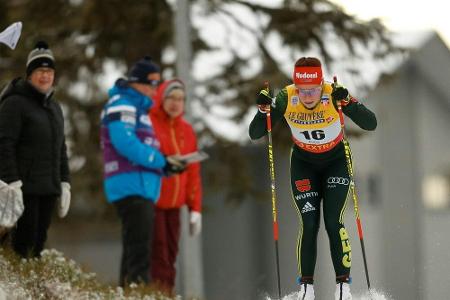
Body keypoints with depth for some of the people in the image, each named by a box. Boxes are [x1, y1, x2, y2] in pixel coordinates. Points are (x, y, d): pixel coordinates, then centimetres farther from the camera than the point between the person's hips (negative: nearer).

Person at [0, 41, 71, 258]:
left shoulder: (54, 107, 20)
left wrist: (64, 184, 18)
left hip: (48, 190, 7)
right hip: (25, 189, -7)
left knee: (38, 244, 5)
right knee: (24, 242, -12)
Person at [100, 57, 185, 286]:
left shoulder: (139, 108, 24)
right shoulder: (122, 105, -8)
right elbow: (126, 145, -20)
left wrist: (167, 164, 7)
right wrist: (162, 162, -17)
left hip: (143, 190, 10)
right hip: (131, 186, -10)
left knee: (134, 249, 11)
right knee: (139, 248, -16)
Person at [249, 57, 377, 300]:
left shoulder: (334, 95, -28)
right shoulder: (285, 98, -23)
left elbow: (370, 124, -34)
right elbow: (254, 134, -19)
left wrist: (348, 102, -49)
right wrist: (263, 110, -38)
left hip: (336, 162, -1)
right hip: (303, 164, 1)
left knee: (333, 223, -12)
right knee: (309, 225, -8)